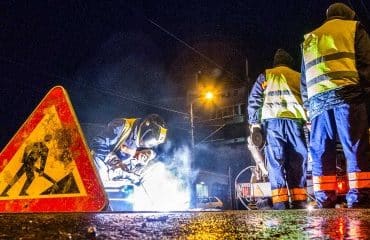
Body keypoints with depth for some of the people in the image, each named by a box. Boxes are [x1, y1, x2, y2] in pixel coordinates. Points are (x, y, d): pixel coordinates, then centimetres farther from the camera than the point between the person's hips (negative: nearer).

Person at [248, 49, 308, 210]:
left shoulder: (265, 75, 16)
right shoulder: (299, 77, 22)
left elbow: (254, 100, 7)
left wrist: (254, 123, 5)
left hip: (273, 121, -1)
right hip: (295, 121, 2)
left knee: (276, 163, -4)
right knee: (298, 163, 4)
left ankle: (280, 204, -10)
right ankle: (299, 203, 2)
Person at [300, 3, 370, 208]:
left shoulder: (309, 39, 29)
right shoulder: (353, 28, 18)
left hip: (317, 100, 4)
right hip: (346, 94, -3)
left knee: (321, 153, 2)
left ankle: (325, 202, -1)